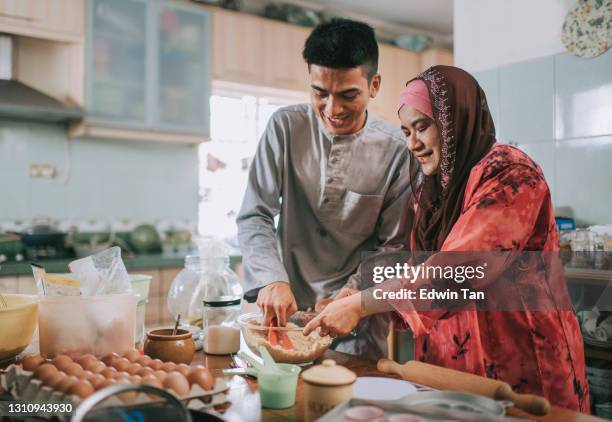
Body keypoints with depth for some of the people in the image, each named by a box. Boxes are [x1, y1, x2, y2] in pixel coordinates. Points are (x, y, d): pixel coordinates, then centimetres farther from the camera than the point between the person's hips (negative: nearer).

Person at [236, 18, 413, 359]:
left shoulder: (395, 149, -9)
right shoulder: (286, 126, -6)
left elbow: (393, 244, -3)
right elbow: (254, 217, -7)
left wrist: (354, 291, -18)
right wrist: (272, 280, -22)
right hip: (286, 308, 1)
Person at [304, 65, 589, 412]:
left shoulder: (510, 173, -15)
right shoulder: (433, 190, 9)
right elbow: (421, 272, 5)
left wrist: (360, 305, -25)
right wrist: (357, 296, -11)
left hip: (517, 371, -7)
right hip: (448, 369, 7)